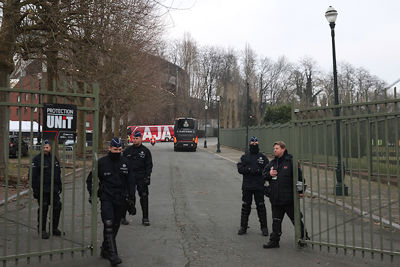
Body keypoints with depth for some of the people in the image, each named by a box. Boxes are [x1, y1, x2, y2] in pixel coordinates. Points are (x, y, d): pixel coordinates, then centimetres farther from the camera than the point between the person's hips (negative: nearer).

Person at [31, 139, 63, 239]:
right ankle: (42, 230, 14)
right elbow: (33, 176, -7)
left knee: (57, 207, 7)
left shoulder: (54, 158, 12)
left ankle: (54, 228, 21)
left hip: (54, 190, 5)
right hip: (42, 190, -5)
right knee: (43, 210, 1)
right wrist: (35, 189, -11)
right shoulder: (37, 159, -5)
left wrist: (59, 186, 17)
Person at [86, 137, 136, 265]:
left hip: (120, 200, 4)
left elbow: (131, 182, 10)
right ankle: (112, 254, -13)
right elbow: (90, 179, 8)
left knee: (115, 226, 10)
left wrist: (131, 199, 5)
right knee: (108, 225, -15)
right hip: (106, 198, -3)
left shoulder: (125, 162, 6)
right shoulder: (101, 162, -2)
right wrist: (92, 195, -1)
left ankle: (105, 249, 27)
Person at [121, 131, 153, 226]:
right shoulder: (127, 150, 9)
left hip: (141, 178, -1)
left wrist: (147, 177, -4)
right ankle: (123, 216, 17)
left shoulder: (145, 151, 6)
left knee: (144, 197, -3)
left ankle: (145, 218, 6)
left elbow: (149, 165, 5)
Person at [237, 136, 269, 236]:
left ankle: (264, 227, 14)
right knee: (245, 206, 6)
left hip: (259, 187, -1)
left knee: (261, 207, 3)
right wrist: (249, 170, -17)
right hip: (247, 186, 1)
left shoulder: (263, 157, 7)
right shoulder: (245, 157, 10)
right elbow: (240, 169, -1)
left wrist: (259, 171, -16)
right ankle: (243, 227, 16)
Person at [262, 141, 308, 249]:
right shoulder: (272, 163, 11)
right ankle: (274, 240, 21)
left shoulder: (291, 161, -8)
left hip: (289, 198, -5)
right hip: (275, 199, 6)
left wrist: (300, 190, -11)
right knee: (276, 221, 12)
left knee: (296, 220, 8)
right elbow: (264, 174, 17)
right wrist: (269, 174, -4)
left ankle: (304, 238, 26)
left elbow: (299, 176, -8)